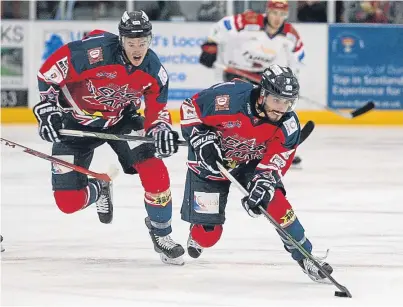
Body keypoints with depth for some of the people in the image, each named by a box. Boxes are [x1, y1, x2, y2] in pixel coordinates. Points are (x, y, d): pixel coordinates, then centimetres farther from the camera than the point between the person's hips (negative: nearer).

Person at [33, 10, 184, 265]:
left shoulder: (154, 70, -15)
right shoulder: (93, 51, -31)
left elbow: (156, 110, -3)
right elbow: (49, 71, -21)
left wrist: (162, 130, -24)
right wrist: (47, 110, -22)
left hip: (121, 120, 3)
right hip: (76, 123, -3)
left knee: (155, 174, -18)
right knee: (68, 201, -9)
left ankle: (161, 234, 7)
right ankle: (98, 190, 29)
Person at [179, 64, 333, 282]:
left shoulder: (288, 124, -22)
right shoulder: (230, 98, -34)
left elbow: (276, 159, -18)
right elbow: (190, 108, -19)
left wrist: (262, 183, -34)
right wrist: (200, 139, -27)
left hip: (252, 163, 3)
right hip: (211, 160, -3)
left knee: (274, 201, -20)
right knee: (207, 232, -5)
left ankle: (304, 255, -3)